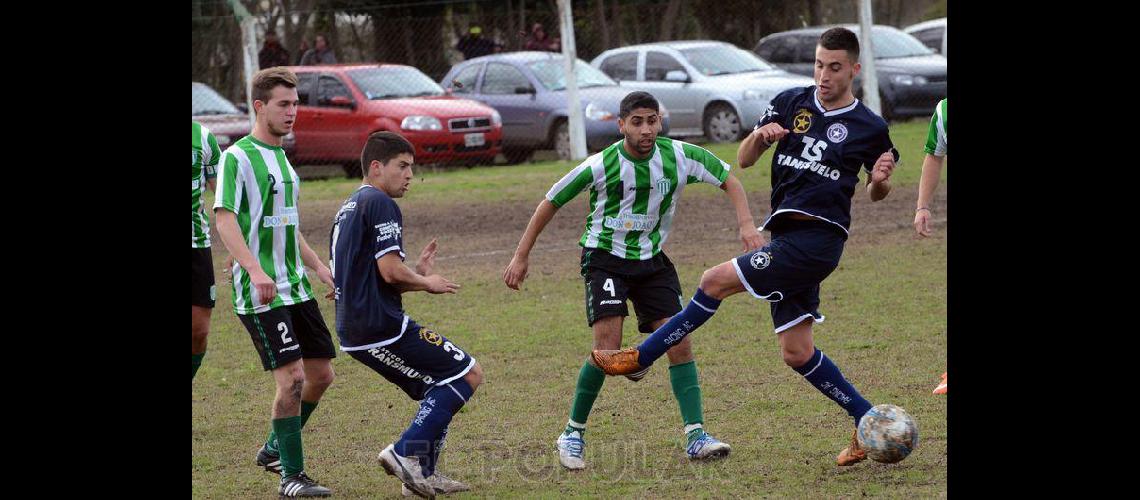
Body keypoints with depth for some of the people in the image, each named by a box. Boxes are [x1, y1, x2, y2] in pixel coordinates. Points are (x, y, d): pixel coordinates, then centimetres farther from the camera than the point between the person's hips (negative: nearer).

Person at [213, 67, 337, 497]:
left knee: (321, 373, 8)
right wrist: (256, 270, -30)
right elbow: (224, 218, -18)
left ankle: (274, 449, 27)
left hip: (296, 288, 8)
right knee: (292, 377, -14)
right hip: (260, 294, -8)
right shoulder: (237, 157, -10)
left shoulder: (281, 155, 16)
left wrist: (318, 267, 22)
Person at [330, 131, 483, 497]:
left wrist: (418, 275, 16)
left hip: (354, 331, 10)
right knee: (469, 374, -5)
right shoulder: (380, 203, -10)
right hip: (382, 327, -10)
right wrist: (426, 283, 0)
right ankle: (406, 452, -11)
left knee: (440, 389, 20)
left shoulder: (347, 209, 21)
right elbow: (390, 271, -19)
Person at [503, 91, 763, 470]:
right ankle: (572, 435, -2)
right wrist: (521, 257, -3)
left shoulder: (680, 156, -11)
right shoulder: (601, 165, -18)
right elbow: (551, 203, -6)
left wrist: (746, 224, -14)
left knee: (680, 342, -7)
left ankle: (696, 437, -6)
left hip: (652, 260, 4)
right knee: (607, 348, -18)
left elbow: (728, 180, 2)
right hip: (605, 258, -4)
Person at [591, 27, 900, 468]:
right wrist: (759, 136, -9)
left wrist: (880, 180, -10)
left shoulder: (869, 127, -1)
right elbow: (743, 161, 12)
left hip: (817, 237, -6)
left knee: (716, 281, -12)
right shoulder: (790, 103, 9)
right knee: (796, 353, 5)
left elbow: (875, 193, 14)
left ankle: (641, 357, 1)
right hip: (786, 235, 6)